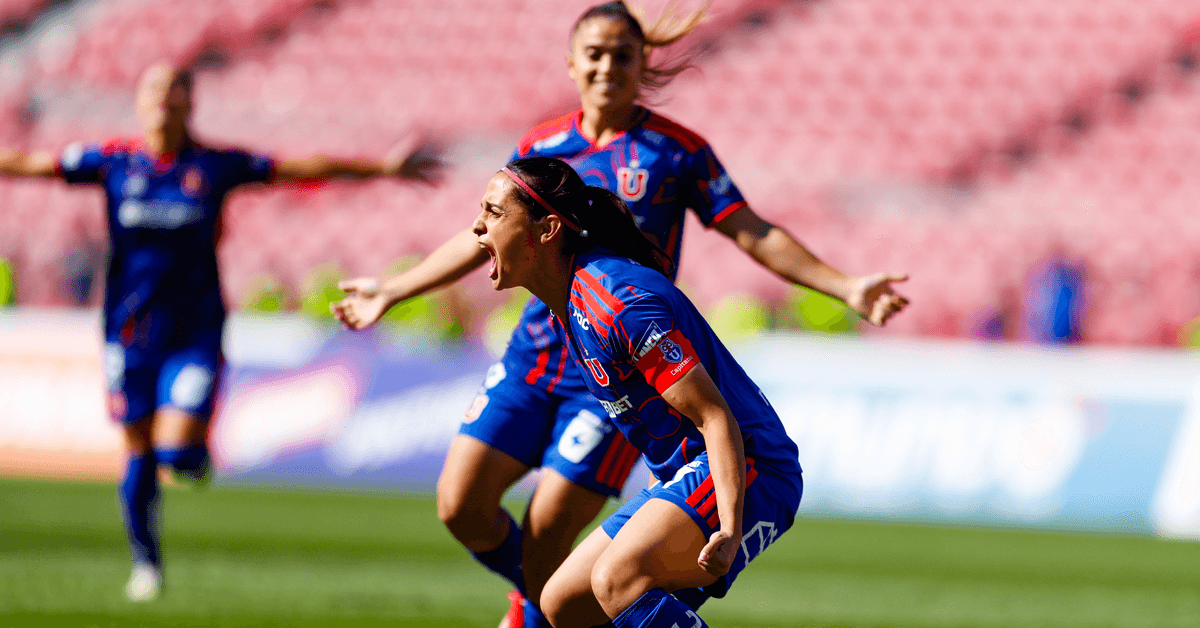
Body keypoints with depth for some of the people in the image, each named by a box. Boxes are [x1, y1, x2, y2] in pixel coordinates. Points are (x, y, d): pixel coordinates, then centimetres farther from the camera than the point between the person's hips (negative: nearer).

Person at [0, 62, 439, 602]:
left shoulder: (217, 167, -1)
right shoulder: (113, 162, -1)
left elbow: (305, 168, 3)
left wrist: (385, 168, 2)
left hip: (196, 331, -1)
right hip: (130, 333, 1)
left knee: (177, 450, -17)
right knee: (139, 456, 6)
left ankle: (197, 455, 20)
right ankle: (146, 563, 25)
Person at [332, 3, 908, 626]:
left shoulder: (677, 152, -4)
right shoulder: (540, 148, 7)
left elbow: (754, 235, -2)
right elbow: (483, 241, 21)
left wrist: (847, 287, -11)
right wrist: (391, 291, 26)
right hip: (534, 353, 4)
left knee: (543, 540, -9)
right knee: (460, 504, -5)